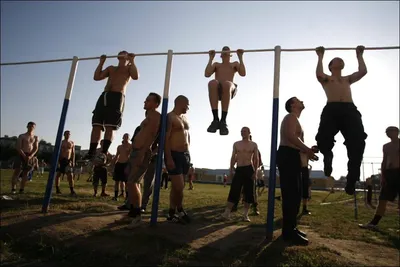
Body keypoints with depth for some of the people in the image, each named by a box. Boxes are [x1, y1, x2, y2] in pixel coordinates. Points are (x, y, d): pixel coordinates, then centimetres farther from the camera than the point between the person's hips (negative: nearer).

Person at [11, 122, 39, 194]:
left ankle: (21, 189, 7)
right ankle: (13, 188, -1)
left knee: (25, 173, 3)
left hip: (30, 156, 2)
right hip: (21, 155, -2)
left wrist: (30, 156, -14)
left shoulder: (36, 137, 10)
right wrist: (24, 156, -15)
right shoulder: (22, 136, 3)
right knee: (17, 171, -6)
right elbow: (18, 147, -5)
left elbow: (36, 148, 2)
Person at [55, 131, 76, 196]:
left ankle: (72, 190, -9)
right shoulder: (60, 143, 4)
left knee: (70, 175, -9)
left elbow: (73, 153, 9)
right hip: (61, 160, 0)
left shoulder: (72, 143, 9)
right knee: (58, 175, 4)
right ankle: (57, 190, 16)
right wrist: (57, 161, -11)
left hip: (68, 161, 1)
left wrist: (73, 161, 0)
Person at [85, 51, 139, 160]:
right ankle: (91, 153, -6)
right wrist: (101, 62, 22)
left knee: (110, 127, -15)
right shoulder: (111, 68, 31)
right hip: (104, 96, 5)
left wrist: (132, 61, -1)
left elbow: (135, 76, -5)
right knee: (96, 125, -5)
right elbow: (97, 77, 22)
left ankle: (104, 153, -19)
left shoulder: (129, 68, 18)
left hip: (117, 97, -5)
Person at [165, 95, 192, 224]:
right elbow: (166, 139, -16)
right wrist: (169, 158, -24)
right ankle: (180, 211, 12)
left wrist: (188, 153, 16)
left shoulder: (184, 118, 17)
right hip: (174, 155, -8)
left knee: (177, 186, 11)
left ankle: (172, 213, 19)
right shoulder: (170, 117, -8)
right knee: (179, 187, -10)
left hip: (185, 155, 8)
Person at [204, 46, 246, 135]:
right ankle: (215, 119, -40)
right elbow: (207, 74, 13)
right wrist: (211, 58, 17)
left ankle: (223, 120, -39)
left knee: (226, 84, -40)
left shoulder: (235, 64, 32)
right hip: (217, 89, 1)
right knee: (212, 83, -38)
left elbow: (243, 74, 10)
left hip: (229, 90, -1)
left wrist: (240, 57, 11)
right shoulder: (216, 64, 34)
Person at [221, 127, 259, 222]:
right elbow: (233, 157, 10)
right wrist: (231, 169, 1)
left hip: (249, 169, -1)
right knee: (234, 191, -4)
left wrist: (255, 172, -6)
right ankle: (227, 212, -4)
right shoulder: (236, 144, 9)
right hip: (238, 169, 1)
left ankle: (245, 214, 9)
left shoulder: (254, 145, 5)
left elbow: (256, 159, 3)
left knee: (248, 192, 1)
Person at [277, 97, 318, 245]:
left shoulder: (293, 119, 29)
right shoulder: (291, 117, -3)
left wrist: (306, 150, 20)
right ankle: (289, 231, -10)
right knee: (291, 194, -13)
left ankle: (291, 228, 19)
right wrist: (307, 150, -19)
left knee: (294, 194, 12)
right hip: (288, 156, -11)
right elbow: (291, 136, -21)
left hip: (290, 156, 11)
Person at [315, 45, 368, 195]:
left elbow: (363, 71, 20)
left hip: (350, 109, 3)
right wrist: (320, 56, 15)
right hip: (332, 109, -3)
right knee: (324, 139, -28)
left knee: (357, 142, -18)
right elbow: (318, 74, 1)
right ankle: (328, 156, 8)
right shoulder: (326, 79, 25)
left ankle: (352, 179, -12)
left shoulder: (348, 79, 36)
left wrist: (359, 56, 31)